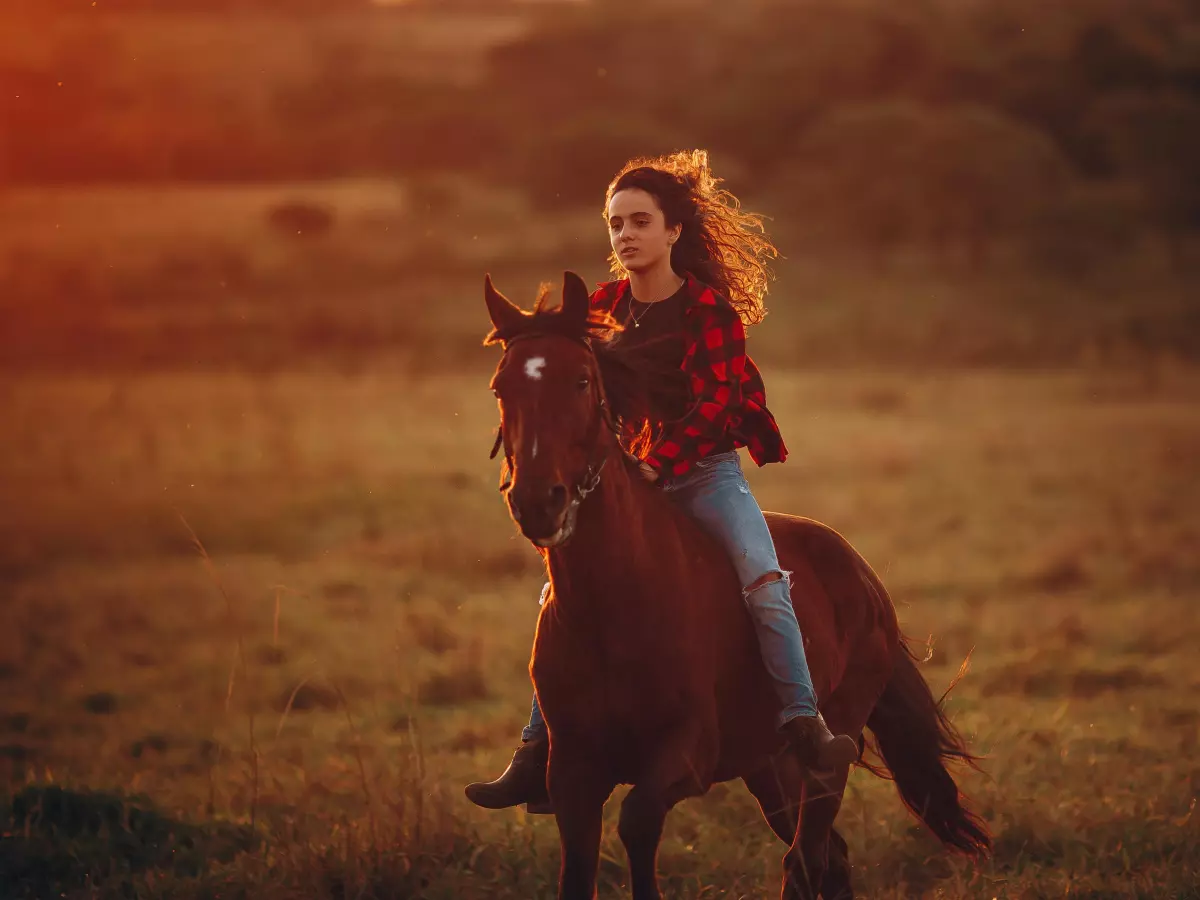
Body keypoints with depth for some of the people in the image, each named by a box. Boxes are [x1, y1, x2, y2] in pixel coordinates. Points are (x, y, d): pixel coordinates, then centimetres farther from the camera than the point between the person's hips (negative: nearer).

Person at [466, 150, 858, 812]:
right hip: (628, 477, 4)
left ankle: (803, 723, -23)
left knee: (763, 579, -26)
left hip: (707, 473, -4)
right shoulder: (603, 308, 5)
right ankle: (536, 756, 3)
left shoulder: (708, 307, -9)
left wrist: (657, 462, -29)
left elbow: (712, 401, -18)